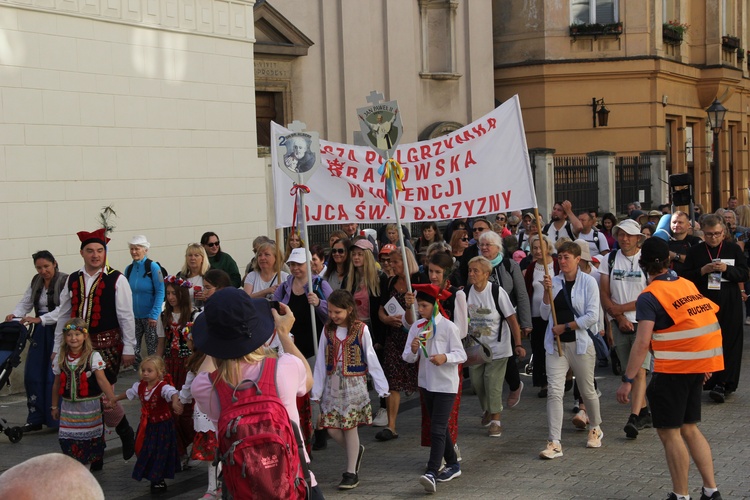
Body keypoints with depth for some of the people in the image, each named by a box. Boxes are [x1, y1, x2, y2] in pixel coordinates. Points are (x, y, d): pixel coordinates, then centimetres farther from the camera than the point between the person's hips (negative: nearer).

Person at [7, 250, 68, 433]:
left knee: (55, 376, -7)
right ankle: (36, 419, 14)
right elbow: (25, 302, 11)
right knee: (33, 375, 5)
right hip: (41, 332, 7)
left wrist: (39, 319, -29)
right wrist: (14, 314, -10)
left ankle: (58, 419, 2)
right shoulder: (36, 281, 11)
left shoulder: (65, 281, -12)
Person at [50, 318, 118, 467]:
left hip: (89, 405, -3)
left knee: (89, 440, 3)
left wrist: (112, 400, -23)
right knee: (69, 441, 0)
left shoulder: (93, 357, -9)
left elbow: (102, 380, -15)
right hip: (68, 406, 3)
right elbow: (57, 384, 11)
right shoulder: (60, 358, 2)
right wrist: (54, 406, 15)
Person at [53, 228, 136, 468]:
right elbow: (64, 315, 14)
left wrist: (128, 349, -6)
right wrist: (57, 347, 14)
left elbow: (126, 317, -5)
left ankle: (125, 432, 20)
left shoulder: (116, 280, -5)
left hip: (108, 345, -5)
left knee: (104, 396, -10)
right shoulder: (73, 280, 9)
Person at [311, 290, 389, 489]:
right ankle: (356, 450, 31)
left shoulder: (361, 330, -7)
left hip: (354, 383, -4)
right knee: (331, 427, 2)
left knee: (350, 427, 0)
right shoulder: (327, 330, 2)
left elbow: (371, 360, -3)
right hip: (332, 384, 4)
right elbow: (321, 362, 5)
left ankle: (351, 472, 11)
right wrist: (316, 391, 5)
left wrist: (382, 387, -2)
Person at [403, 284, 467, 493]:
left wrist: (445, 357, -30)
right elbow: (407, 357, 2)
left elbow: (461, 355, -11)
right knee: (440, 427, 17)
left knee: (437, 429, -13)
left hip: (445, 384, -6)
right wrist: (413, 350, -20)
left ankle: (431, 473, -20)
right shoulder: (416, 327, 2)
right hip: (426, 383, 7)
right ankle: (452, 464, 32)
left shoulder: (448, 327, -13)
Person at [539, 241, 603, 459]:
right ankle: (554, 443, -11)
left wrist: (565, 327, -11)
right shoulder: (554, 281, 6)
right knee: (554, 391, -9)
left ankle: (595, 429, 39)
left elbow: (592, 316, -11)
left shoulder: (588, 282, -4)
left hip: (580, 343, -2)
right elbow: (545, 315, 3)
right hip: (556, 345, 2)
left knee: (587, 390, 12)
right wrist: (547, 292, -9)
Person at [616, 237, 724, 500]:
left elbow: (642, 343, -19)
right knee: (689, 428, 17)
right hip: (698, 366, 7)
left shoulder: (649, 297, -12)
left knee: (669, 432, 3)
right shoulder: (688, 285, 9)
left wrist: (627, 380, -18)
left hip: (672, 370, -7)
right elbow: (707, 320, 15)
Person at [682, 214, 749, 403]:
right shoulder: (694, 252, 7)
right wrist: (703, 270, -14)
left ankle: (723, 384, -5)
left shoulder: (734, 249, 6)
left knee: (729, 344, -5)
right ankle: (709, 382, 11)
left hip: (729, 307, -1)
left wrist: (727, 269, -16)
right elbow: (685, 277, 3)